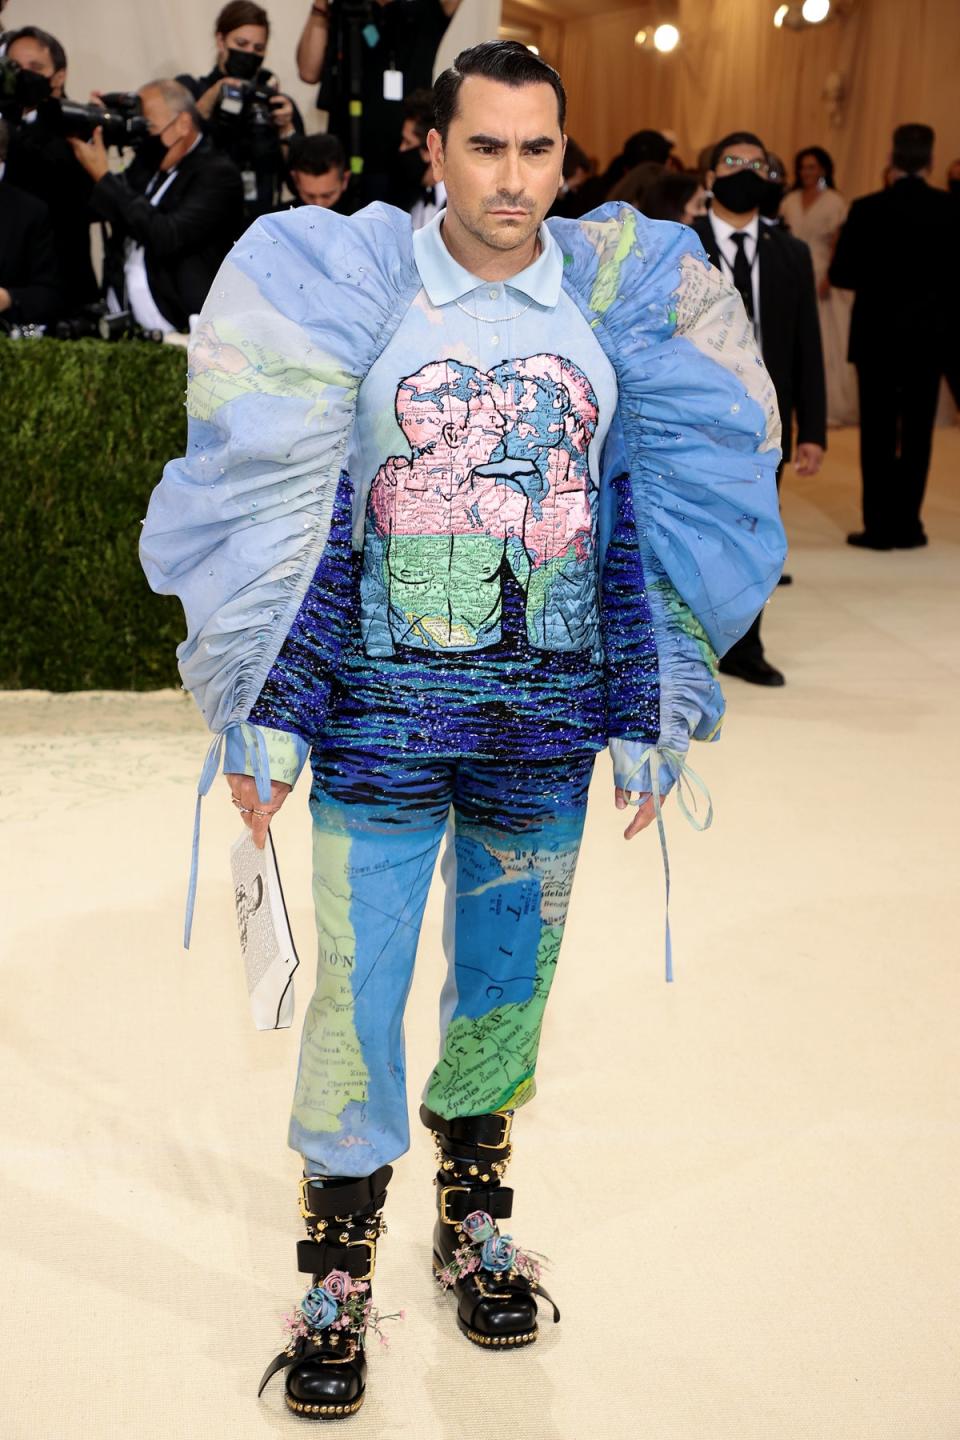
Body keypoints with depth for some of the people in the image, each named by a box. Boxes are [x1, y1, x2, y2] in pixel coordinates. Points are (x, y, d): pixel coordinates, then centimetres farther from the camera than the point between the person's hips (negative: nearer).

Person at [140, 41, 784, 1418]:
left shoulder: (626, 296, 1)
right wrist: (260, 719, -4)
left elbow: (664, 513, 7)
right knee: (358, 988, 0)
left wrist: (652, 715, 6)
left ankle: (474, 1214, 36)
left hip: (547, 715, 2)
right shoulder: (346, 286, -4)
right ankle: (338, 1270, 18)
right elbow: (277, 502, -3)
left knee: (511, 975, 14)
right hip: (379, 707, -2)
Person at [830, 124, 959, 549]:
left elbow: (841, 274, -9)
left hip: (878, 334, -1)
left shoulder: (867, 209, -11)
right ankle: (907, 525, 11)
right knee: (917, 432, 9)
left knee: (878, 433, 5)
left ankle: (879, 525, 5)